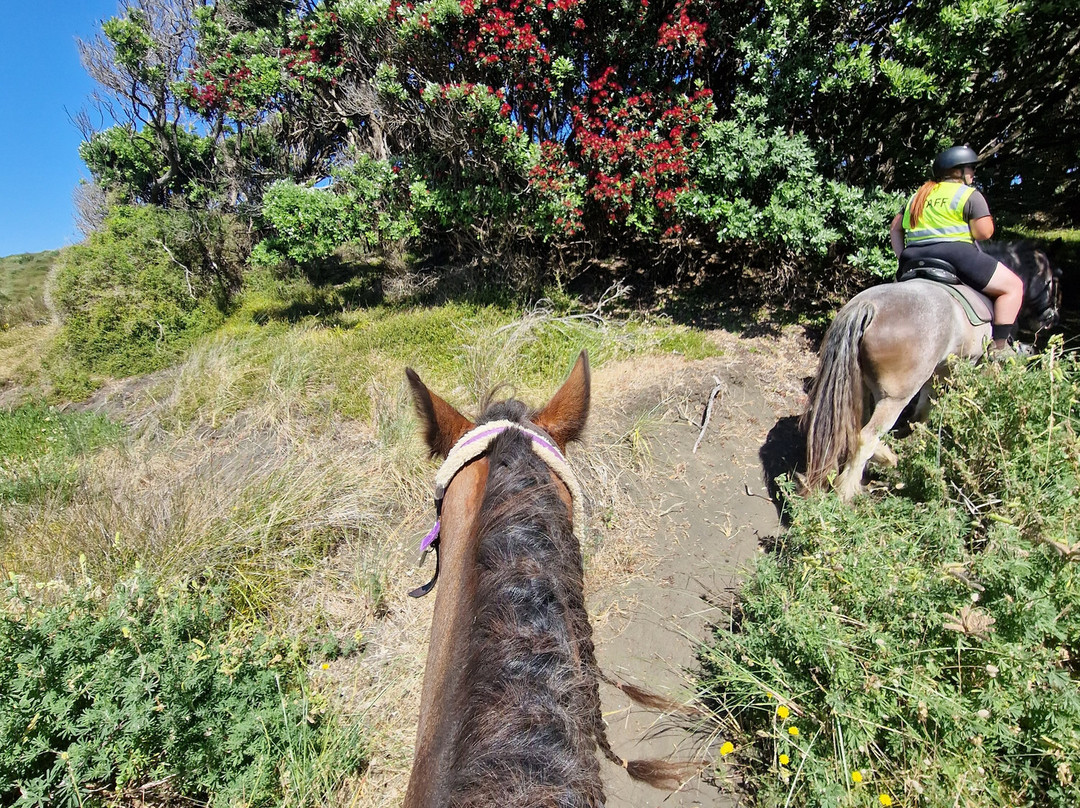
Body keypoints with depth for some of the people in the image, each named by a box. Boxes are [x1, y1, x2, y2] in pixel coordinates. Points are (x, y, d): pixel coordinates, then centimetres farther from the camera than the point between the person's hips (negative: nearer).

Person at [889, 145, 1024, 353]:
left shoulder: (916, 197, 20)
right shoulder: (970, 195, 3)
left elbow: (895, 229, 17)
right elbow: (983, 232, -5)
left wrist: (902, 258, 17)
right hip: (955, 254, -5)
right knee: (1013, 286, 7)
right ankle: (1000, 345, -2)